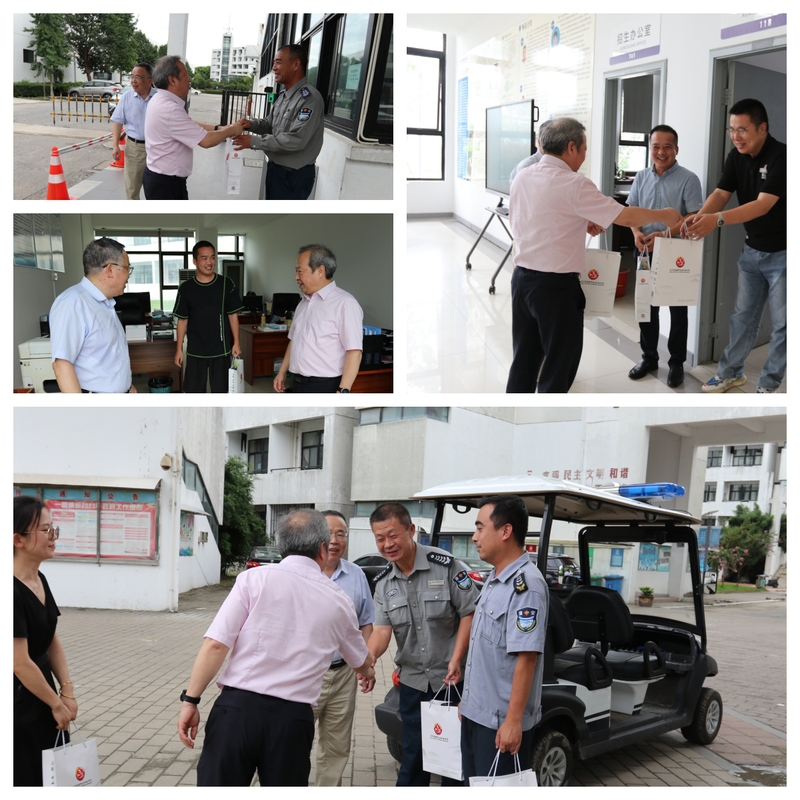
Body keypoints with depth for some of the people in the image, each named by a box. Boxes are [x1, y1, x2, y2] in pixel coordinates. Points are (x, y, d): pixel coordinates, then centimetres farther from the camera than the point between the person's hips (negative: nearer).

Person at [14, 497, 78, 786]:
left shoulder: (40, 580, 5)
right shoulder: (13, 591, -24)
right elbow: (20, 664, -22)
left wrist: (67, 692, 3)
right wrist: (57, 703, -12)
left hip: (40, 700, 9)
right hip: (18, 706, -9)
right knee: (24, 778, 4)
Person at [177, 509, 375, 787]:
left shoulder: (254, 579, -1)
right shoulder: (338, 600, 9)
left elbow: (215, 645, -10)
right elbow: (360, 660, 29)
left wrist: (191, 700, -2)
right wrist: (368, 672, 51)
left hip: (236, 708, -2)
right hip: (292, 718, 2)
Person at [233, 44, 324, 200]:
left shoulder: (309, 99, -22)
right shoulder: (283, 95, 9)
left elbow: (295, 140, -29)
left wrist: (254, 142, -23)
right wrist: (251, 124, -3)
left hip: (295, 175, -10)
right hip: (275, 168, 10)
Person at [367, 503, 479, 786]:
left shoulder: (446, 565, -13)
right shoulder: (383, 582, 3)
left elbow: (469, 613, -11)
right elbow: (383, 628, -5)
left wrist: (456, 660, -16)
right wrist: (370, 657, -25)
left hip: (452, 678, -4)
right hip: (413, 680, 4)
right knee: (412, 752, 13)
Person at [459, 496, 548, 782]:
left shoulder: (525, 584, -21)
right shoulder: (494, 578, 10)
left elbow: (526, 657, -24)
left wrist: (513, 721, -25)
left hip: (501, 720, -9)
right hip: (476, 713, 9)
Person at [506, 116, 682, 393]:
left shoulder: (521, 178, 5)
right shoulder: (573, 185, -17)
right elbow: (626, 217, -14)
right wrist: (664, 216, 4)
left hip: (522, 278, 7)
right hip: (556, 285, -7)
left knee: (525, 357, 16)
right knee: (559, 360, 7)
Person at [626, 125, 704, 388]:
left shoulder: (688, 179, -8)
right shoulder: (641, 177, 6)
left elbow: (693, 217, -13)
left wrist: (665, 234, -24)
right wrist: (637, 233, -10)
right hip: (646, 252, 4)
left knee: (677, 309, 5)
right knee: (646, 306, 12)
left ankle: (676, 362, 16)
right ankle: (649, 357, 26)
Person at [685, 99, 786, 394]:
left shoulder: (781, 157, -23)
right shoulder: (736, 157, -1)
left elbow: (763, 205, -32)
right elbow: (721, 193, -9)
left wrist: (717, 220, -44)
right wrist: (699, 218, -31)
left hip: (782, 252, -7)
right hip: (752, 249, 7)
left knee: (781, 322, 3)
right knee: (743, 314, 15)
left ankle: (769, 384, 13)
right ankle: (731, 372, 27)